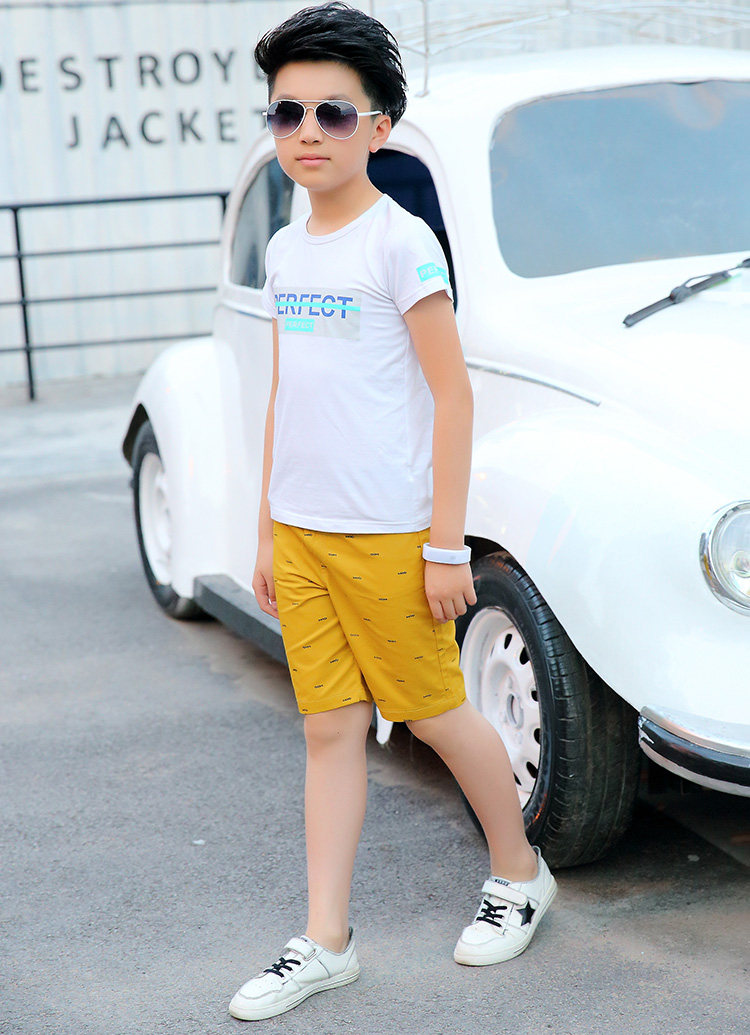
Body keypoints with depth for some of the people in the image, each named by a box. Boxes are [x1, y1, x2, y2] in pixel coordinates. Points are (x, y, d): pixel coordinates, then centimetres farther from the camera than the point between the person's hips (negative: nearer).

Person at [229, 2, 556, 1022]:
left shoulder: (401, 241, -9)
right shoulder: (286, 250, 11)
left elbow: (451, 393, -11)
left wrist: (447, 543, -14)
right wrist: (269, 529, 16)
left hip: (383, 532, -6)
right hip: (297, 529, 6)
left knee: (436, 712, 6)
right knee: (331, 728, 9)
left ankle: (520, 875, 29)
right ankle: (326, 941, 16)